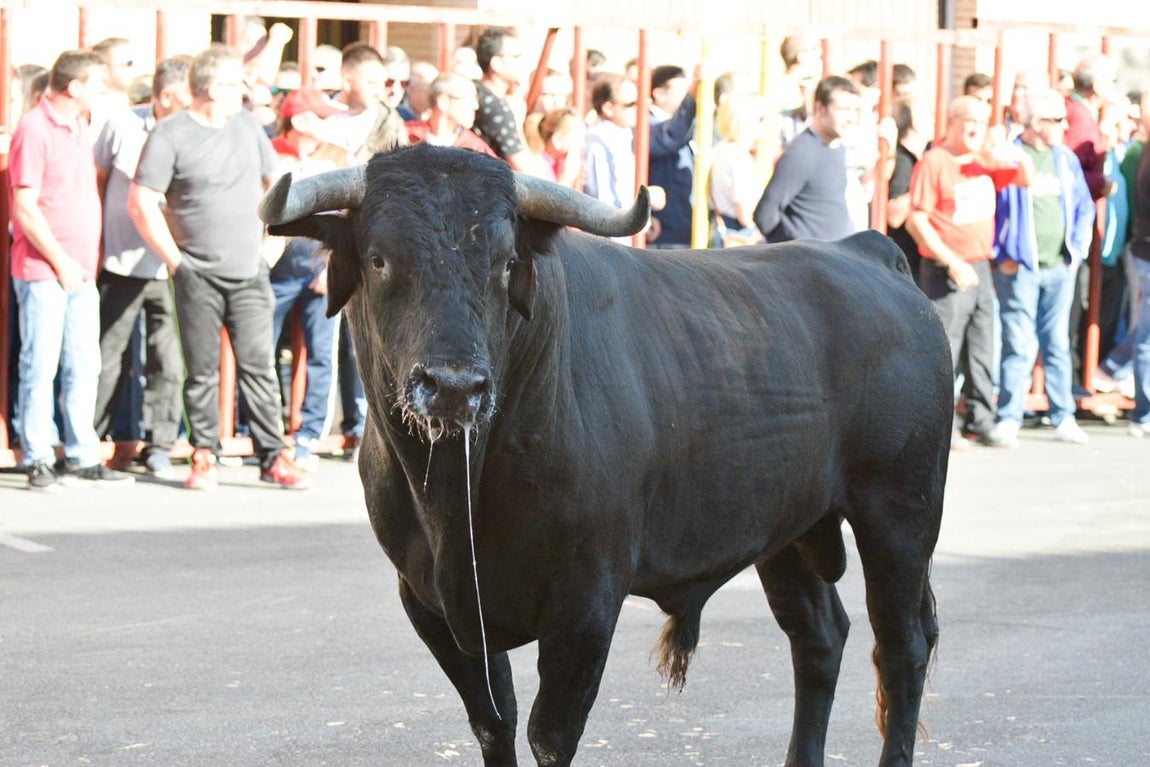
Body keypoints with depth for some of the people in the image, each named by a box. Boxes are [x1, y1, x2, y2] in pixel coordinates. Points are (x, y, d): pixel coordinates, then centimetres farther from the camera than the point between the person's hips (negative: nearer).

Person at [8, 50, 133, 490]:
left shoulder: (79, 128, 15)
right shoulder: (34, 129, -11)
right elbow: (25, 208, -15)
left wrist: (90, 258, 14)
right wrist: (60, 262, -14)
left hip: (80, 270, 8)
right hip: (43, 271, -8)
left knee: (83, 366, 8)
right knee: (41, 365, -3)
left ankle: (82, 459, 13)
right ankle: (38, 461, 2)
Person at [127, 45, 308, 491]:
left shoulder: (247, 126, 11)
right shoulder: (170, 136, -5)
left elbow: (275, 182, 23)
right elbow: (141, 203, -7)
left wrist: (268, 240, 14)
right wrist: (174, 259, -8)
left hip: (249, 273, 3)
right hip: (198, 275, -3)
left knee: (258, 364, 0)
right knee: (202, 369, 1)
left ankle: (272, 456, 2)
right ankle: (204, 457, 9)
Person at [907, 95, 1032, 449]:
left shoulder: (984, 160, 11)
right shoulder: (934, 162, -10)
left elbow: (1024, 180, 21)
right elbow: (917, 220, -14)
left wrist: (1021, 159, -3)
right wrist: (952, 262, -18)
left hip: (980, 268, 7)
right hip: (945, 271, -7)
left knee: (982, 349, 10)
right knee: (944, 348, -7)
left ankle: (981, 421, 18)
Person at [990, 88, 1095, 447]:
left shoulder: (1067, 160, 11)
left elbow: (1084, 208, 18)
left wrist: (1077, 250, 6)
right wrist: (1001, 255, -7)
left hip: (1060, 268, 5)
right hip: (1020, 269, -5)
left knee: (1058, 344, 9)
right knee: (1020, 345, -7)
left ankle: (1063, 418, 15)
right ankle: (1009, 420, -3)